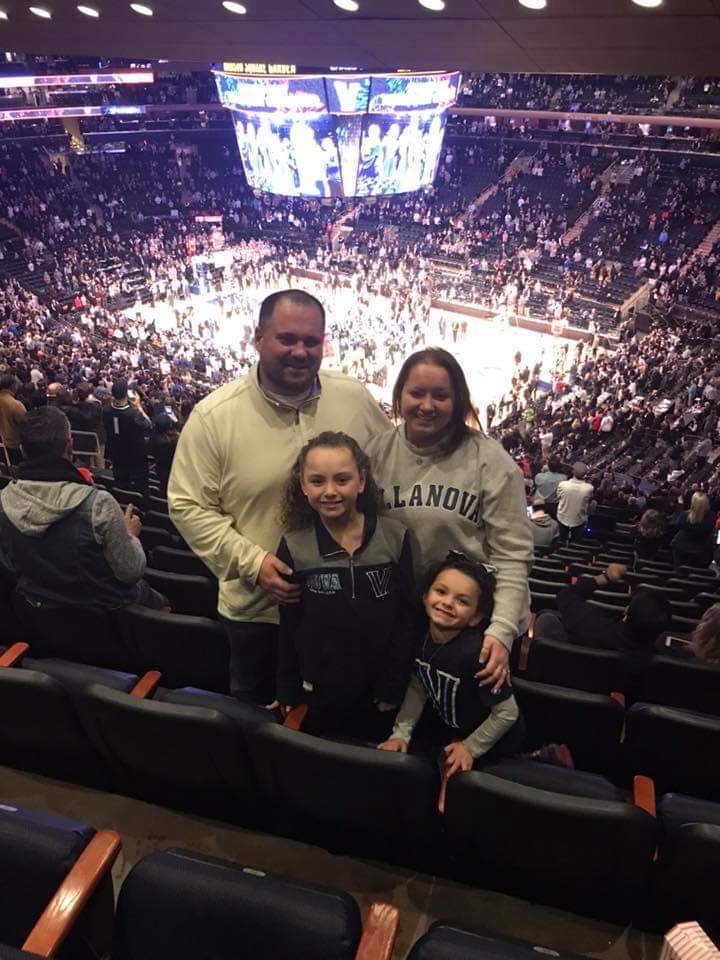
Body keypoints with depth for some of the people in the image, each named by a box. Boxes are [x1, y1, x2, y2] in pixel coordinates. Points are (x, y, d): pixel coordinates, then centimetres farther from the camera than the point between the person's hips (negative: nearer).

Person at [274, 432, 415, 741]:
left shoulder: (395, 537, -11)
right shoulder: (293, 547, -10)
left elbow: (406, 617, -5)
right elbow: (288, 629, -2)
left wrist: (394, 687, -4)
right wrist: (288, 693, 1)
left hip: (379, 692, 0)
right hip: (318, 694, 0)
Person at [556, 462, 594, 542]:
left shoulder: (562, 485, -29)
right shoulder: (589, 488, -29)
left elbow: (558, 498, -9)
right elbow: (589, 501, -7)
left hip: (563, 518, 1)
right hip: (579, 521, -1)